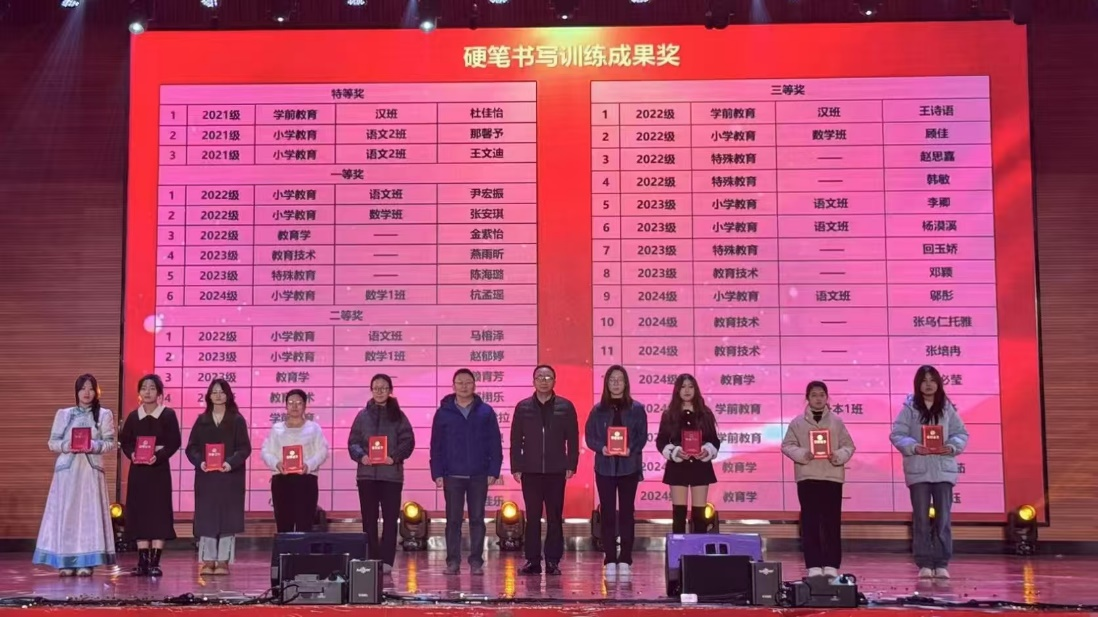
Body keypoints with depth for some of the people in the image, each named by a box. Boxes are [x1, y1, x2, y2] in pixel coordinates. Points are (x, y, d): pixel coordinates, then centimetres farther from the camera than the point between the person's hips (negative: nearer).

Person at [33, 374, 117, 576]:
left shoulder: (104, 414, 7)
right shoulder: (63, 414, 10)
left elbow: (110, 443, 2)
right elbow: (52, 442, 7)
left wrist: (94, 446, -16)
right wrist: (66, 446, -12)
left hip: (91, 470, -1)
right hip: (67, 469, 1)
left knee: (89, 513, -5)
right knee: (65, 513, -3)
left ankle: (86, 562, -4)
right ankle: (66, 562, 0)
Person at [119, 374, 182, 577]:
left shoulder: (168, 415, -1)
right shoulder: (133, 416, 8)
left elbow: (175, 442, -5)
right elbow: (124, 441, 7)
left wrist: (158, 456, -18)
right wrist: (132, 454, -12)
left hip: (159, 470, -3)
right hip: (137, 471, 3)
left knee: (158, 514, -4)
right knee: (139, 514, 2)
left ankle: (154, 563, -1)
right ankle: (142, 562, 7)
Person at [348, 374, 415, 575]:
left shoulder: (398, 416, 4)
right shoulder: (362, 416, 8)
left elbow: (408, 441, 0)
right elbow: (353, 442, 6)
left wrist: (395, 457, -15)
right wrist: (361, 456, -14)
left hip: (391, 474, -1)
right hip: (367, 473, 1)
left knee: (390, 518, -1)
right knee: (369, 519, 5)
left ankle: (386, 560, 2)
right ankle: (370, 560, 11)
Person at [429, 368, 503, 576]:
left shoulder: (486, 412, 3)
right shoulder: (443, 412, 3)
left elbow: (495, 444, 2)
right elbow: (436, 446, 4)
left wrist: (493, 471, -5)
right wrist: (437, 473, -3)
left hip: (479, 476, 0)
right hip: (452, 476, 0)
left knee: (477, 519, 5)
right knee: (453, 520, 4)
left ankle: (476, 561, 10)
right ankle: (452, 561, 9)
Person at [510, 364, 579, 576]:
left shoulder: (566, 407, 4)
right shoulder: (523, 407, 6)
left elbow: (572, 439, 3)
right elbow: (516, 440, 6)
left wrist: (571, 465, -3)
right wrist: (516, 467, 0)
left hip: (556, 471, -1)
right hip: (530, 471, 1)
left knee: (555, 518, 2)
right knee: (532, 517, 3)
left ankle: (553, 561, 8)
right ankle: (532, 560, 8)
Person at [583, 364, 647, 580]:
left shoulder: (636, 409, 3)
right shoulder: (598, 410, 5)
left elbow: (642, 436, 0)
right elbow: (589, 436, 3)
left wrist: (632, 450, -18)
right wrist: (601, 448, -15)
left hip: (629, 466, 0)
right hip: (605, 466, 1)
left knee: (627, 511, 2)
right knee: (607, 512, 1)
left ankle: (625, 560, 6)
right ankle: (610, 560, 5)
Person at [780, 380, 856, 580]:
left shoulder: (836, 421, 7)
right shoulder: (797, 422, 5)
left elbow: (848, 446, 6)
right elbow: (787, 445, 3)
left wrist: (839, 456, -14)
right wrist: (802, 454, -15)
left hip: (832, 476, 0)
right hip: (807, 477, 0)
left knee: (832, 521, 0)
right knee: (810, 522, -1)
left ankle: (831, 565, 6)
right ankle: (813, 565, 3)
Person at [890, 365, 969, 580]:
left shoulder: (947, 408, 7)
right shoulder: (909, 408, 1)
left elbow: (962, 434, 7)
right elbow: (897, 435, -3)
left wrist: (952, 446, -12)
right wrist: (914, 447, -19)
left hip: (943, 470, 1)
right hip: (918, 470, -1)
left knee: (943, 518, 0)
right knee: (921, 518, 3)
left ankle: (942, 564, 6)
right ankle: (924, 564, 9)